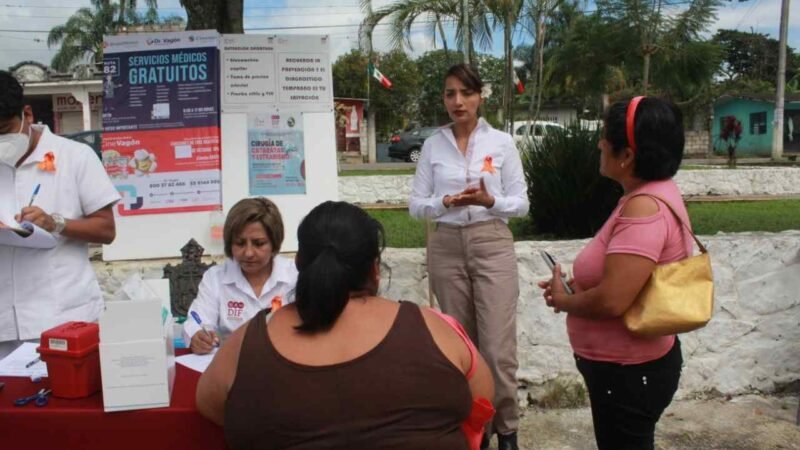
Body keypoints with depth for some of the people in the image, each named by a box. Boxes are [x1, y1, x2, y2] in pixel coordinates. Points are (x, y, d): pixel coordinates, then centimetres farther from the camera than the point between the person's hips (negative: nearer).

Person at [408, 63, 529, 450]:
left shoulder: (502, 142, 0)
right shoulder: (433, 145, 4)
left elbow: (521, 203, 1)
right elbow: (416, 205, 3)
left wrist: (490, 201, -18)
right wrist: (446, 202, -16)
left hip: (492, 245, -2)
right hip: (447, 248, 2)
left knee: (497, 347, -3)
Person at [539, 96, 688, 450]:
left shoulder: (644, 208, -28)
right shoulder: (654, 194, 3)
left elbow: (611, 301, -33)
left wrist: (563, 300, -14)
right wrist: (576, 286, 1)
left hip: (628, 370, -10)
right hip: (635, 363, 10)